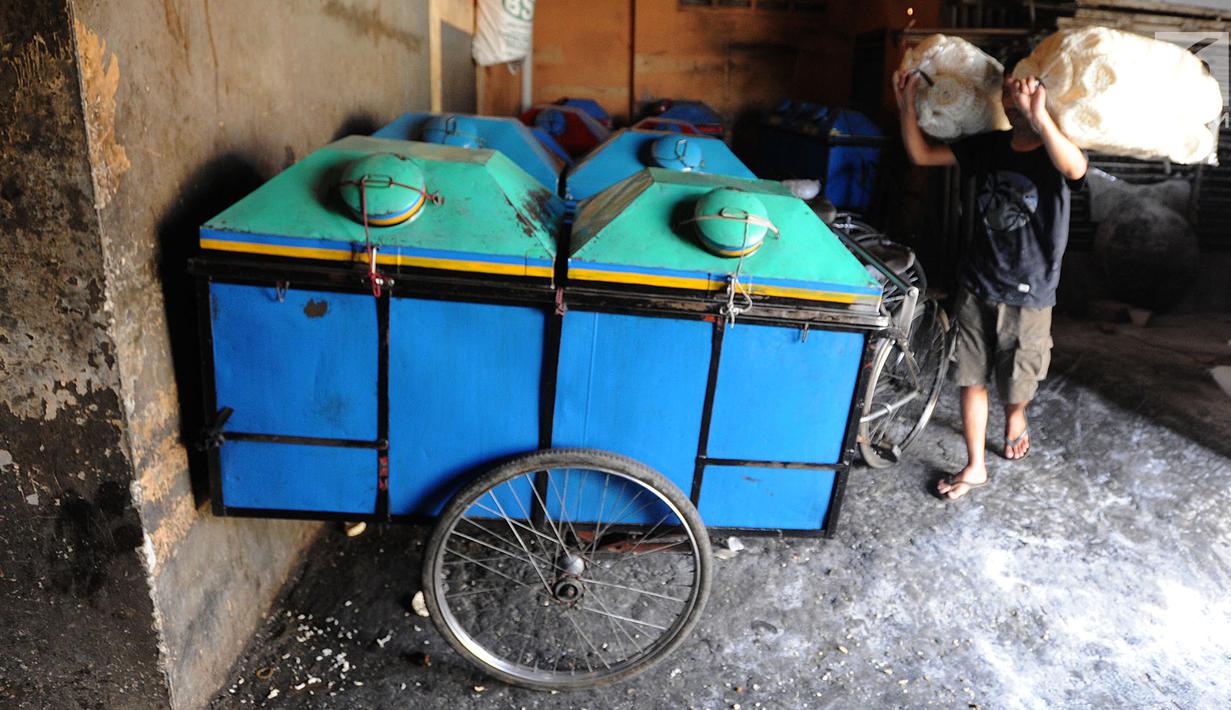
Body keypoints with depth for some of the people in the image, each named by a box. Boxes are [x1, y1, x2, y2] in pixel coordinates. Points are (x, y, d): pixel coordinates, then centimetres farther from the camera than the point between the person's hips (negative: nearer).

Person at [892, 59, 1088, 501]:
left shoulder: (1055, 157, -14)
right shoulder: (990, 146, 0)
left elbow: (1076, 169, -40)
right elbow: (922, 155, 3)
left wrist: (1040, 118, -55)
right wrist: (907, 107, -11)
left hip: (1028, 295, -3)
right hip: (977, 286, 4)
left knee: (1017, 383, 14)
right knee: (971, 378, 8)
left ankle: (1015, 416, 50)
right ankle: (975, 467, 21)